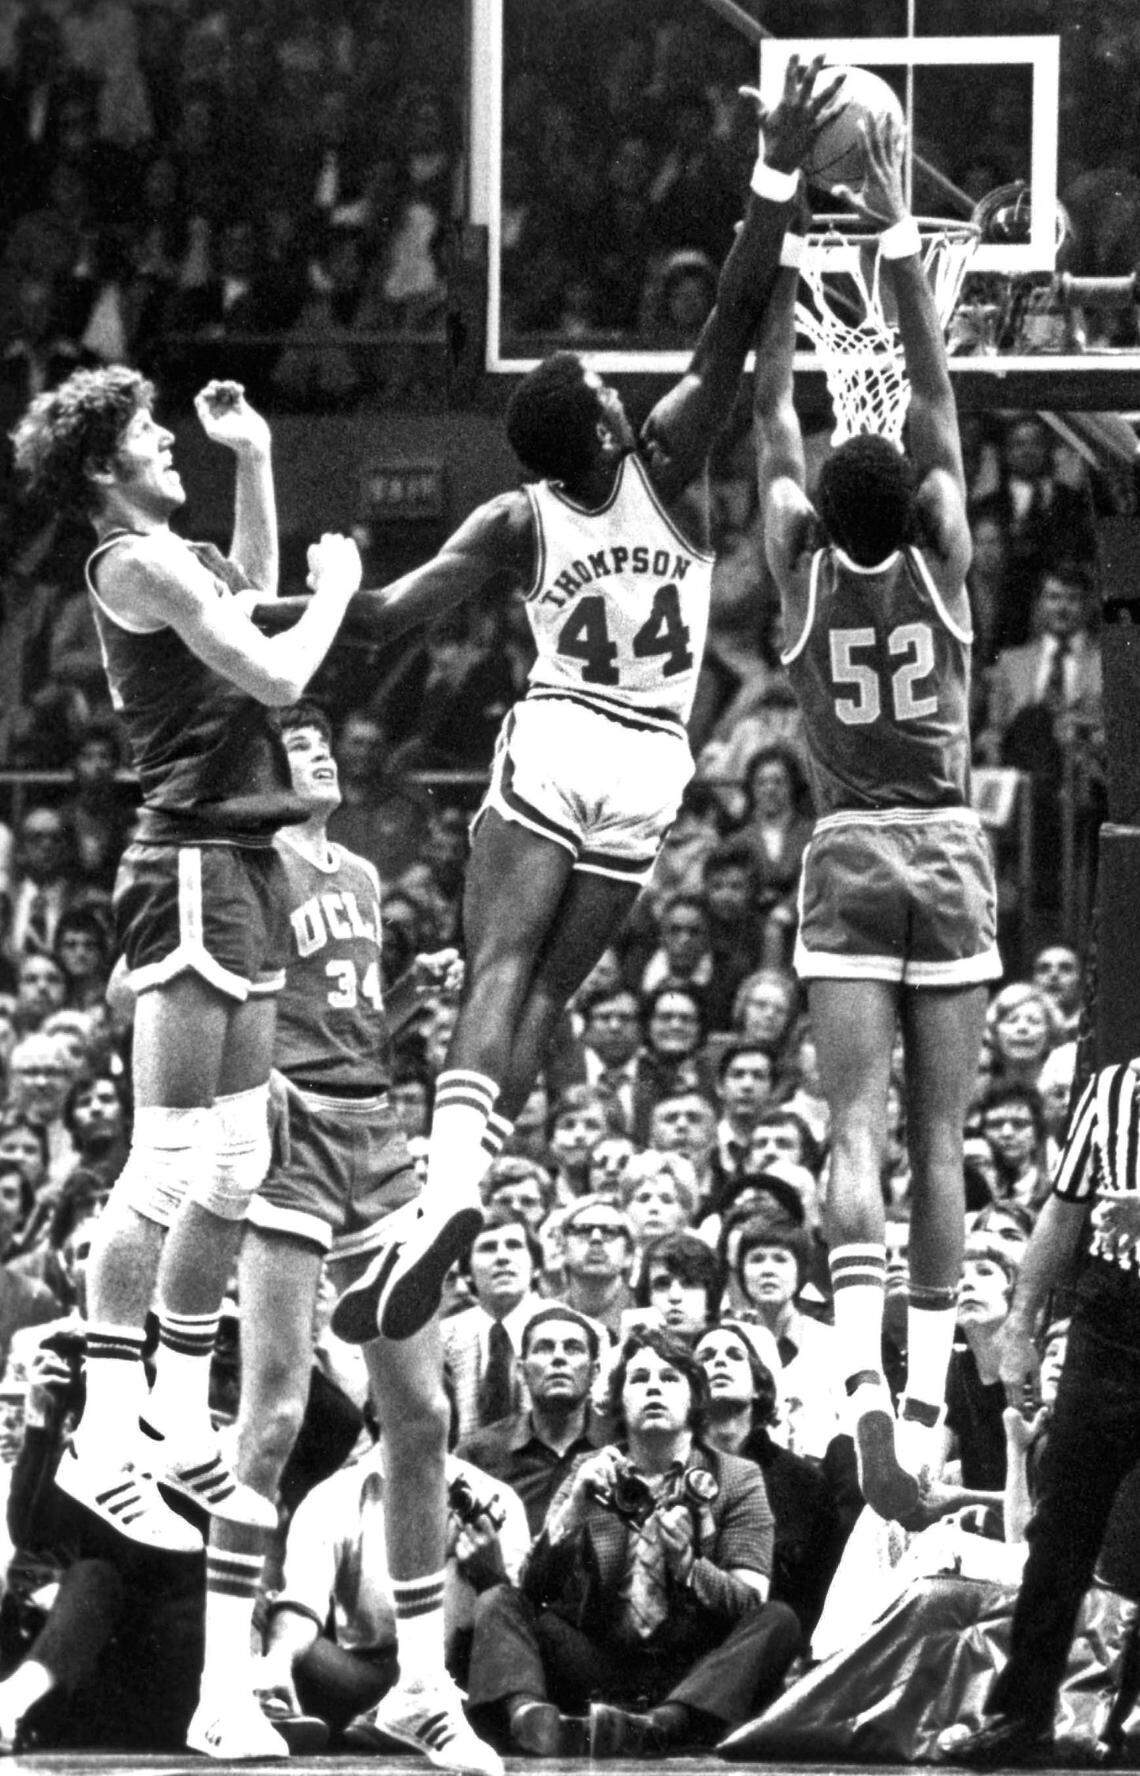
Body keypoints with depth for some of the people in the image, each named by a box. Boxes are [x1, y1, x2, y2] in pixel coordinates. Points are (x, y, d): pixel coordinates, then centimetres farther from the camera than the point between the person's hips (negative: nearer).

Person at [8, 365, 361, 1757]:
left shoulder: (174, 559, 16)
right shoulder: (137, 562, -12)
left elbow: (256, 589, 37)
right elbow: (275, 675, -16)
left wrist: (255, 462, 27)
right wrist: (336, 589, 1)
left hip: (237, 871, 10)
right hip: (192, 868, -10)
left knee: (231, 1170, 12)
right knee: (169, 1164, -12)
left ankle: (179, 1434, 17)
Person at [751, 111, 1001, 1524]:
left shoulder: (804, 566, -4)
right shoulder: (943, 559, -4)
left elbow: (773, 420, 6)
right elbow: (936, 402, 1)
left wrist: (783, 263, 10)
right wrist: (898, 241, 2)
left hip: (846, 861, -1)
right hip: (949, 854, 1)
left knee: (855, 1133, -10)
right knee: (937, 1145, 5)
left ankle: (862, 1377, -31)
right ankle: (924, 1397, 4)